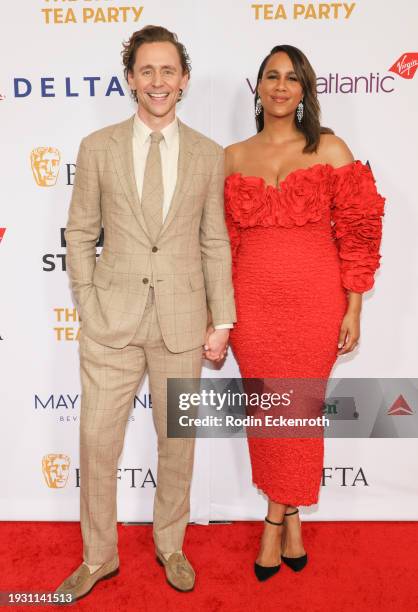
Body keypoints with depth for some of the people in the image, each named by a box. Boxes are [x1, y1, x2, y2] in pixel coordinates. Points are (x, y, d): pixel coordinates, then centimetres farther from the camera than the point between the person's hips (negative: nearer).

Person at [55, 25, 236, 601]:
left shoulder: (208, 154, 5)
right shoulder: (98, 147, 3)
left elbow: (215, 243, 5)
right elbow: (80, 233, 6)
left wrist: (222, 320, 2)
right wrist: (88, 303, 0)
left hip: (182, 318, 1)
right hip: (112, 316, 0)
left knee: (177, 441, 13)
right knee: (97, 441, 7)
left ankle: (171, 546, 37)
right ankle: (99, 557, 30)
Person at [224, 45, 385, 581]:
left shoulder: (329, 149, 1)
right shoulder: (233, 157, 7)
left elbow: (356, 232, 0)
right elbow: (223, 239, 9)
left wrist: (353, 309, -4)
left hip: (315, 302, -2)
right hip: (253, 303, 2)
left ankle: (276, 518, 29)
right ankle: (289, 517, 29)